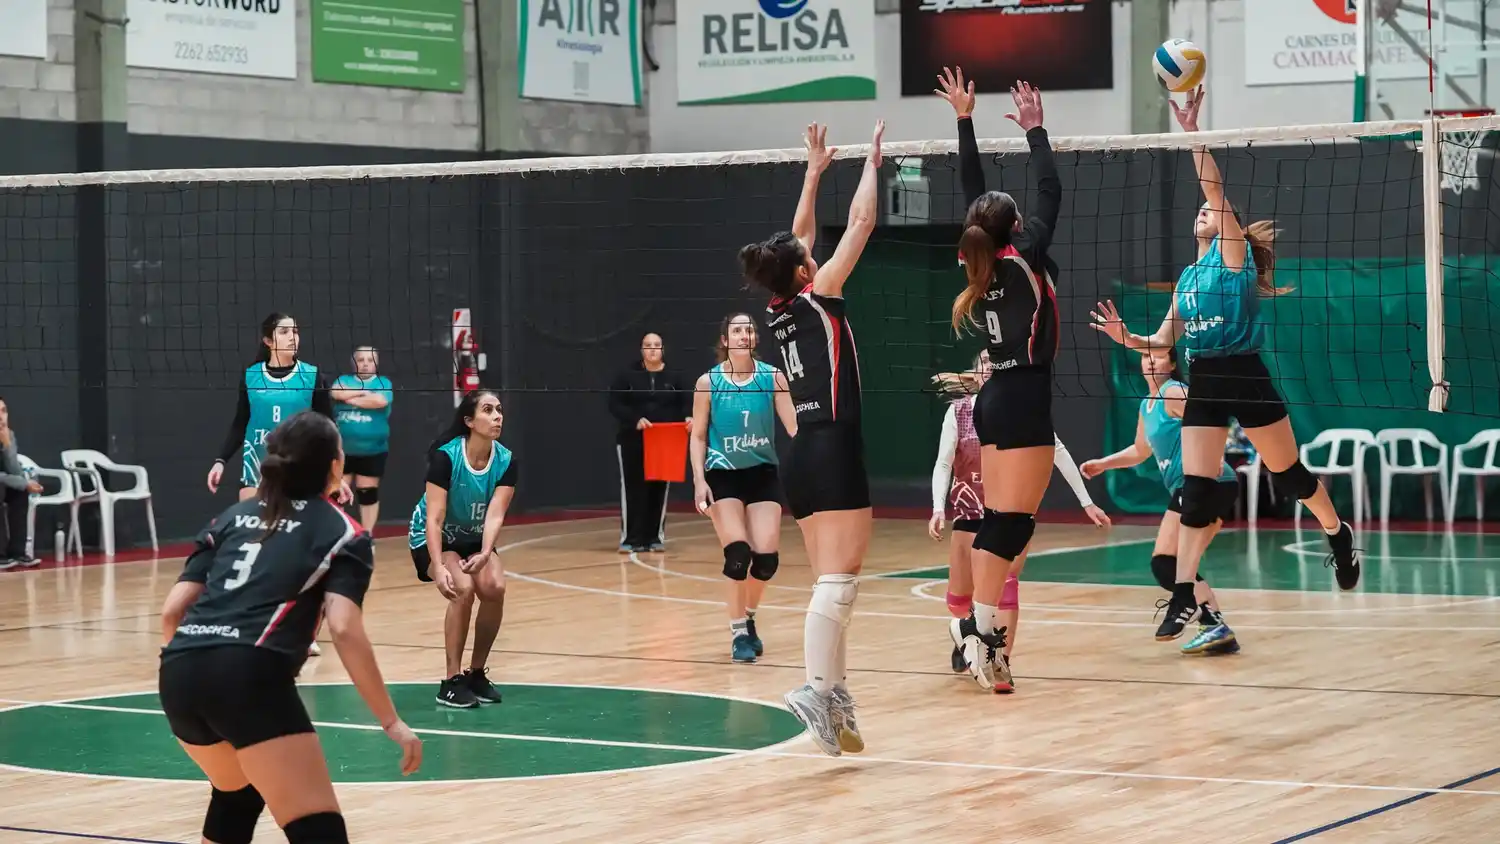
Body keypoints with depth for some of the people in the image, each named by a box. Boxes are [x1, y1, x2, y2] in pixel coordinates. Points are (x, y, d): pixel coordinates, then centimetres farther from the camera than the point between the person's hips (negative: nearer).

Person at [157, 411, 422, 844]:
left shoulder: (233, 516, 25)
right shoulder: (341, 532, 11)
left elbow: (172, 611, 17)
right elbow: (345, 630, -5)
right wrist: (391, 721, -2)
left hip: (178, 676, 6)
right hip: (250, 677, -6)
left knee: (235, 792, 33)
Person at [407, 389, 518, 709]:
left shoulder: (506, 461, -16)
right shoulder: (445, 456, -27)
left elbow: (494, 515, -24)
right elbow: (434, 518, -30)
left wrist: (485, 554, -41)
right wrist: (439, 567, -41)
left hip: (474, 538, 4)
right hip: (434, 538, -4)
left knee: (494, 587, -21)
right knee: (463, 589, -28)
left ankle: (477, 674, -3)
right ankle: (452, 682, -18)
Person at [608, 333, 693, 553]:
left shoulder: (675, 377, 4)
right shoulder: (627, 375, 0)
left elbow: (689, 402, -4)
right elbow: (615, 405, -5)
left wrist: (689, 417, -26)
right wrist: (635, 420, -20)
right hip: (632, 442, -2)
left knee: (659, 489, 6)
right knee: (633, 489, -3)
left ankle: (655, 537, 15)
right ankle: (630, 539, 0)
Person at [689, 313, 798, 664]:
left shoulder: (772, 377, -3)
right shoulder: (708, 383, -4)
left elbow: (793, 425, -9)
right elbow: (698, 436, 1)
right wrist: (699, 480, -10)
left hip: (763, 474, 2)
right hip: (723, 476, -2)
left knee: (767, 557, -6)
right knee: (738, 554, -15)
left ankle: (749, 616, 23)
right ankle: (739, 631, 2)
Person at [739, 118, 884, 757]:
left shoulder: (780, 310, 12)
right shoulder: (817, 299, -5)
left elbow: (799, 235, 26)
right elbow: (861, 221, -2)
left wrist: (814, 169, 31)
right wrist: (872, 161, 9)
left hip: (802, 458, 8)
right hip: (834, 452, -8)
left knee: (832, 585, 8)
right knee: (838, 583, -13)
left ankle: (835, 698, 5)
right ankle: (816, 691, -25)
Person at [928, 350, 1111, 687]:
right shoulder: (958, 411, -5)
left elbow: (1057, 451, -8)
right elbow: (943, 465, -6)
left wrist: (1086, 501, -10)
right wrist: (938, 509, -20)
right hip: (970, 513, 2)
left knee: (1006, 584, -22)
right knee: (958, 597, 6)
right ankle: (964, 633, 42)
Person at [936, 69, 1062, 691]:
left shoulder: (980, 260, 7)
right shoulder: (1024, 257, -8)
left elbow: (972, 191, 14)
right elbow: (1050, 193, -3)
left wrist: (965, 120, 17)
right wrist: (1035, 130, 5)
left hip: (994, 397, 8)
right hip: (1024, 398, -8)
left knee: (998, 519, 11)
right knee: (1011, 522, -10)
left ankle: (978, 628, 10)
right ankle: (983, 632, -17)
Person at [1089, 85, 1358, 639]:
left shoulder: (1235, 254, -3)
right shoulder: (1188, 276, 16)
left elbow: (1216, 187, -15)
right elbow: (1165, 340, 17)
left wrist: (1193, 134, -20)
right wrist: (1126, 337, -2)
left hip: (1246, 377, -5)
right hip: (1203, 384, 5)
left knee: (1289, 475, 8)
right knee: (1195, 491, -3)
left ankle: (1339, 536, 36)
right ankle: (1183, 597, -6)